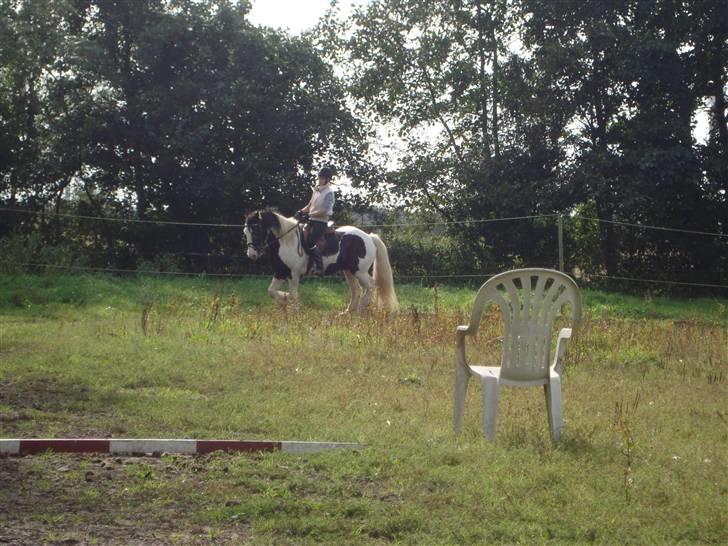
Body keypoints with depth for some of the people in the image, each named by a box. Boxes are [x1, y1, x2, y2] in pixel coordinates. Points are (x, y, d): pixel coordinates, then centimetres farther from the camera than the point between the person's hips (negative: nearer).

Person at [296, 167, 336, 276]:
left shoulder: (329, 192, -12)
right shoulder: (317, 190, 13)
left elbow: (323, 211, -19)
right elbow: (310, 205, 21)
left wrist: (308, 214, -21)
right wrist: (301, 211, 2)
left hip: (321, 221, -9)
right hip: (312, 220, 9)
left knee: (310, 243, -25)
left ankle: (319, 267, -23)